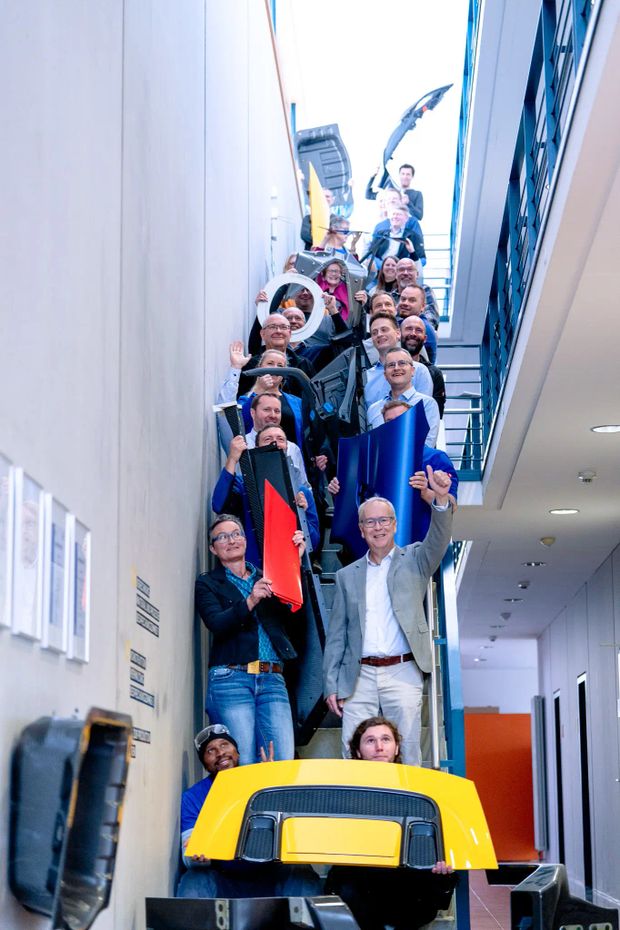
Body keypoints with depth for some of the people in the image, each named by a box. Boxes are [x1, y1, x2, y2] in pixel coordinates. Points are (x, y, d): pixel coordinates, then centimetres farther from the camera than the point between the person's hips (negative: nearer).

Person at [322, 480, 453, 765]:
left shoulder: (413, 560, 10)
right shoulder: (347, 575, 15)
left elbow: (438, 541, -11)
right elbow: (336, 635, 14)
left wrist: (441, 499, -30)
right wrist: (331, 685, 6)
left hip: (402, 674, -2)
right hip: (359, 677, 2)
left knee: (406, 753, -2)